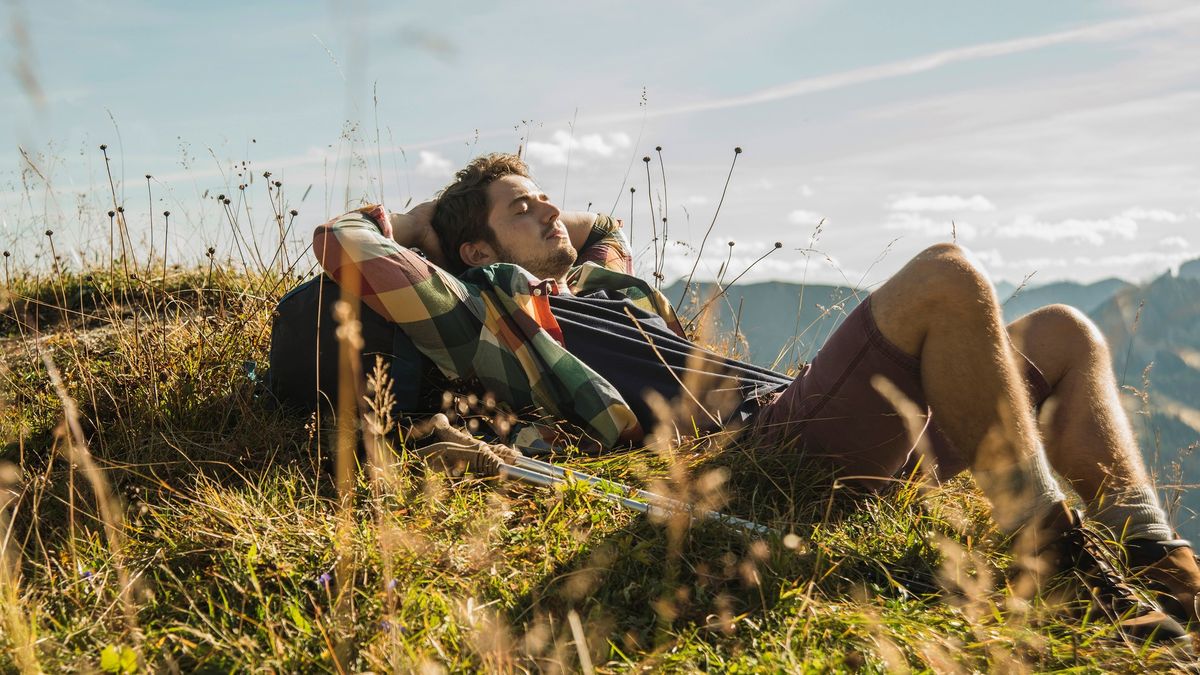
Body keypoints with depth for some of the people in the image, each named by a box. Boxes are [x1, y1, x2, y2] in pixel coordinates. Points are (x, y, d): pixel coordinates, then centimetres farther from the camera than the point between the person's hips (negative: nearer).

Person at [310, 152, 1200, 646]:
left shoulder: (604, 286, 30)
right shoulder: (487, 317, 4)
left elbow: (605, 227, 54)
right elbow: (340, 244, -2)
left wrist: (537, 217, 37)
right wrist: (413, 225, 18)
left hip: (828, 419, 10)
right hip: (776, 448, -10)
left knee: (1065, 336, 10)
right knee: (946, 276, -27)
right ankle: (1060, 567, -25)